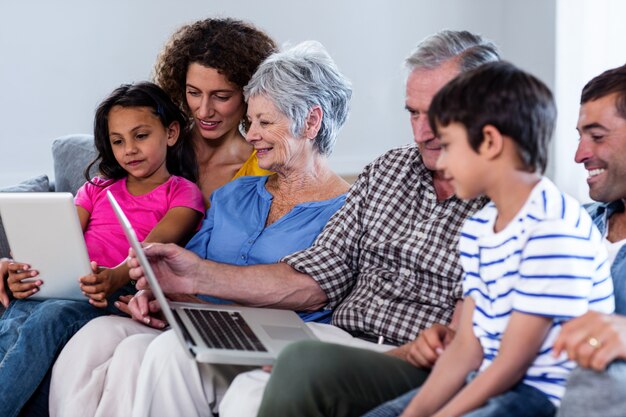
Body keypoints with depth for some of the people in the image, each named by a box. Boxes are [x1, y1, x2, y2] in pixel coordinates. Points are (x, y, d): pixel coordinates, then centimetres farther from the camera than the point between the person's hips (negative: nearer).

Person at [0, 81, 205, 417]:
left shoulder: (183, 193, 13)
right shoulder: (98, 189, 29)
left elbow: (154, 246, -7)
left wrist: (117, 277, -29)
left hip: (124, 297, -4)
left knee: (54, 315, -35)